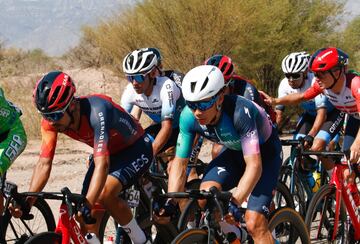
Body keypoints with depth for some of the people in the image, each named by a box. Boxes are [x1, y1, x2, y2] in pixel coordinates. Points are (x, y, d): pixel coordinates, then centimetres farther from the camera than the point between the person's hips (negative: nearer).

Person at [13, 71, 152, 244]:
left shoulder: (96, 111, -39)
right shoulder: (51, 119, -20)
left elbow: (102, 165, -45)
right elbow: (44, 163, -21)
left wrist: (87, 205, -54)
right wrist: (27, 201, -34)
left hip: (135, 150, -6)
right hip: (109, 151, 7)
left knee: (105, 195, -27)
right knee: (88, 218, -7)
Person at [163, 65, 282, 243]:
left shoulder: (240, 112, -38)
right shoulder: (189, 116, -23)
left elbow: (254, 165, -41)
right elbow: (180, 163, -14)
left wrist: (233, 202, -51)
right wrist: (169, 203, -26)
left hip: (264, 152, -5)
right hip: (235, 152, 5)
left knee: (254, 223, -19)